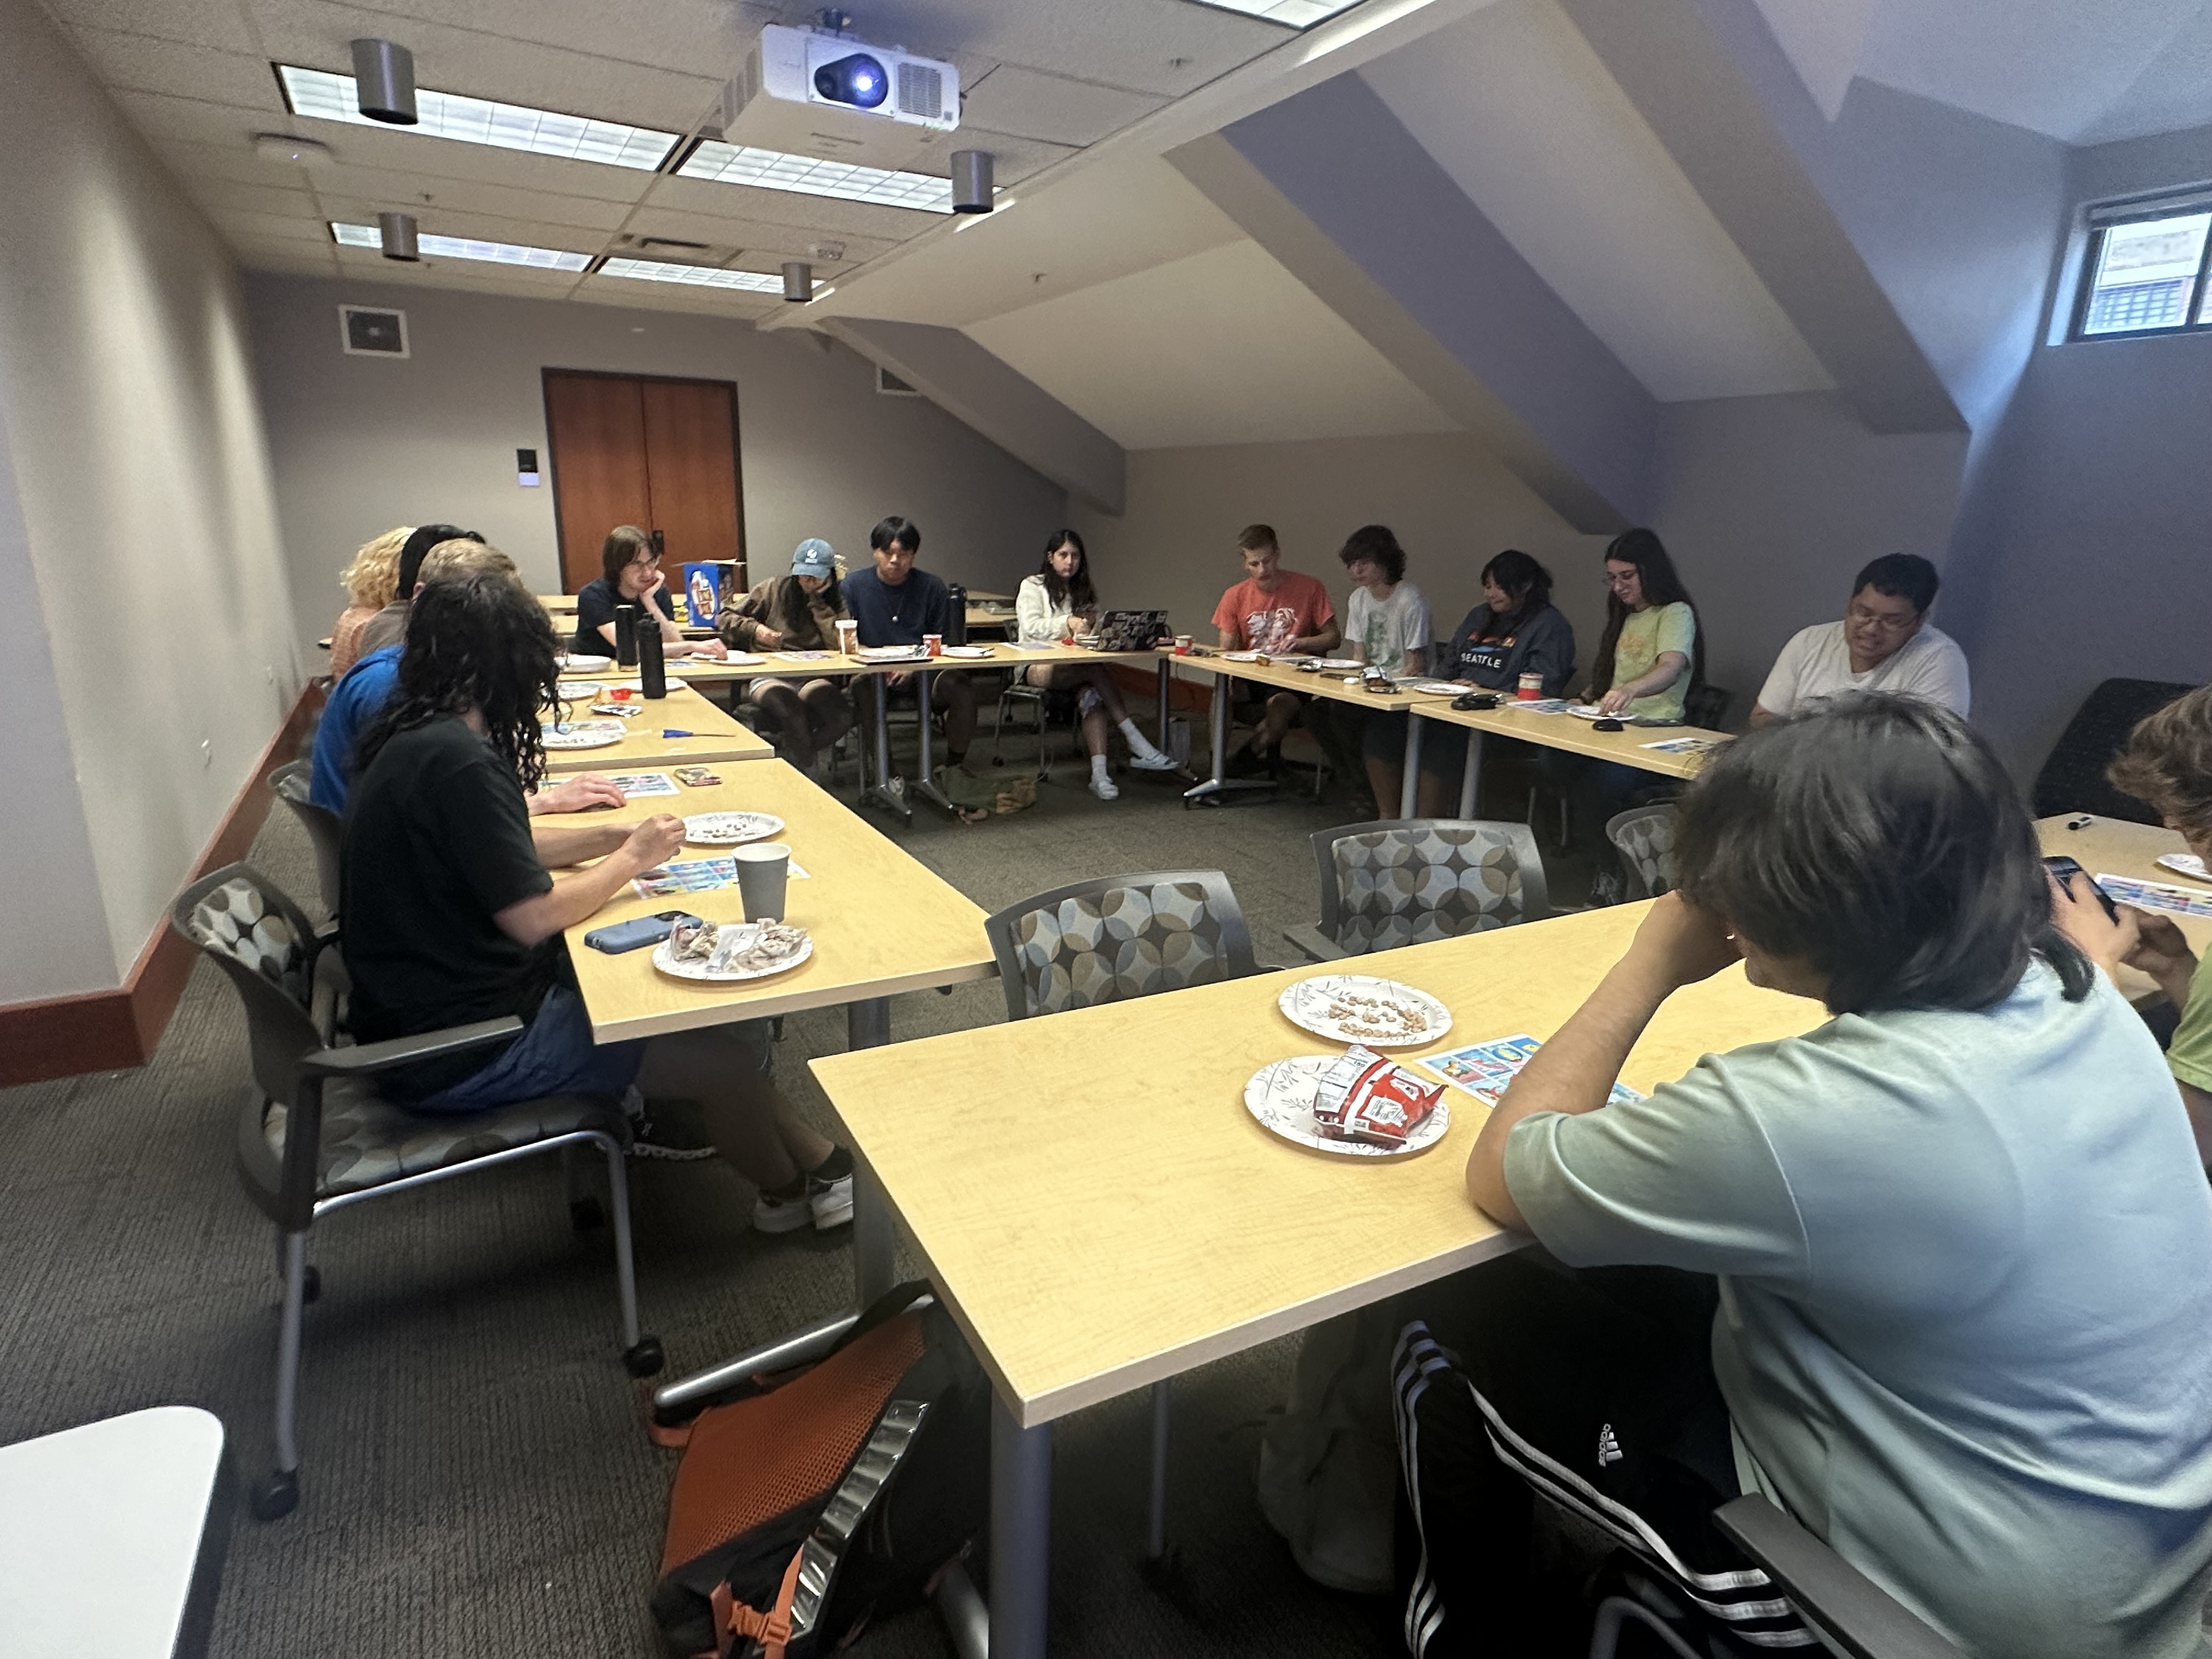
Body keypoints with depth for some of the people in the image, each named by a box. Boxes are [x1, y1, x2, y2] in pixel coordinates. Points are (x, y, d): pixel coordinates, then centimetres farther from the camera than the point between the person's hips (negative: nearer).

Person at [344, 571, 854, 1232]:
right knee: (722, 1057, -5)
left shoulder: (414, 740, 6)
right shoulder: (457, 761, -25)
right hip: (460, 1053, -10)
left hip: (433, 1008, 10)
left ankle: (814, 1158, 19)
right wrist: (632, 859, -8)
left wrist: (611, 837, 5)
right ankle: (790, 1192, 22)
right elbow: (533, 917, -23)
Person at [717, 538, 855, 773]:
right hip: (767, 677, -1)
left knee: (842, 718, -32)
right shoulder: (775, 589, 9)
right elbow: (725, 617, 15)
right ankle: (805, 770, -13)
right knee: (791, 704, -38)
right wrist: (754, 628, -4)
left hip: (812, 679, 1)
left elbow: (838, 644, -9)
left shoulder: (836, 602, 12)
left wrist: (817, 601, -4)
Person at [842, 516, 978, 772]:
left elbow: (942, 643, 8)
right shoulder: (854, 585, 6)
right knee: (863, 687, -36)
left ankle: (955, 764, -7)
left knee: (962, 688, -27)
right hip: (873, 673, -1)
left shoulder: (933, 588, 7)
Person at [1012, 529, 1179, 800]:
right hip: (1038, 667, -4)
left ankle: (1099, 774, -46)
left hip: (1078, 665, 4)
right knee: (1099, 672, -34)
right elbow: (1031, 627, -8)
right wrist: (1068, 623, -21)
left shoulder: (1084, 592, 24)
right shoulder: (1032, 587, 8)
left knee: (1092, 694, -33)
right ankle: (1136, 745, -36)